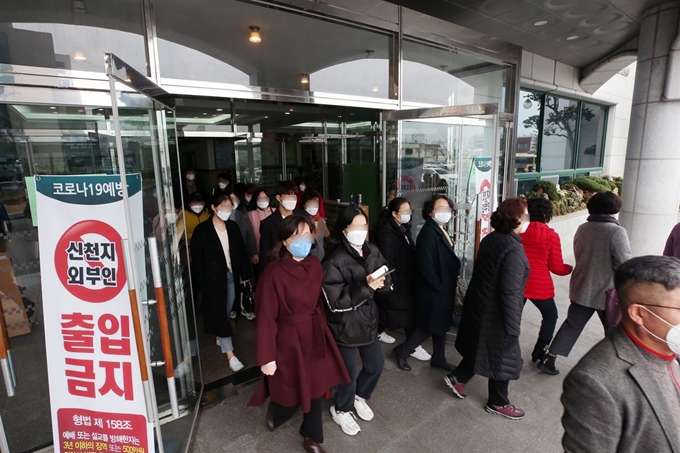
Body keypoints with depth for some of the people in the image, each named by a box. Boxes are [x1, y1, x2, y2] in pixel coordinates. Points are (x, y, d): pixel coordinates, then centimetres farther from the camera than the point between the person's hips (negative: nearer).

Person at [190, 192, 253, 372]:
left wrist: (245, 273, 6)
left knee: (226, 311, 16)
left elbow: (241, 251, 8)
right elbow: (197, 259, -8)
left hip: (232, 275, 4)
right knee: (219, 313, 1)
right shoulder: (202, 230, -8)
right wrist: (203, 282, -11)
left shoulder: (233, 227, 4)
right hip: (213, 278, -4)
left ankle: (221, 337, 40)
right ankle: (230, 353, 6)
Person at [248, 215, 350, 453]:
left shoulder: (315, 265, -5)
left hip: (314, 335, 5)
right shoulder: (274, 273, -22)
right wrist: (266, 356, -11)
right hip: (288, 339, -5)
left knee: (316, 387, 17)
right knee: (290, 392, 14)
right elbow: (266, 317, -16)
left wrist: (322, 330, 10)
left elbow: (319, 301, 6)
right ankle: (276, 411, 52)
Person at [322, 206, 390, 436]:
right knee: (349, 372, 10)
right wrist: (364, 286, -32)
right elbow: (335, 301, -23)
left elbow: (387, 278, 4)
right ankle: (341, 410, 41)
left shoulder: (372, 251, -2)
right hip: (345, 326, -6)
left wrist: (381, 282, -19)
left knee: (376, 365, 21)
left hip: (368, 319, 6)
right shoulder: (334, 261, -22)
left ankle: (359, 397, 51)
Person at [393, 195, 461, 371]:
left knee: (441, 324, 19)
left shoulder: (441, 230, 9)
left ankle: (438, 358, 35)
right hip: (433, 290, -9)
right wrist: (438, 286, -19)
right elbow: (426, 266, -26)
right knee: (430, 326, 4)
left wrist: (448, 285, 8)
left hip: (444, 288, 9)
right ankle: (402, 351, 21)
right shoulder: (428, 233, -21)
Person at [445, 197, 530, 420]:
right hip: (496, 312, -8)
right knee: (503, 356, 11)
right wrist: (513, 327, -22)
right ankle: (497, 403, 30)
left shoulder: (490, 239, 2)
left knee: (480, 347, 25)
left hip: (480, 305, 8)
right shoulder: (513, 249, -26)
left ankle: (457, 377, 33)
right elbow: (510, 292, -28)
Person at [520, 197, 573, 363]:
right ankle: (539, 353, 26)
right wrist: (571, 268, 14)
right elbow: (556, 267, -6)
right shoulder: (551, 235, -10)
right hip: (539, 286, -2)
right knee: (550, 316, 21)